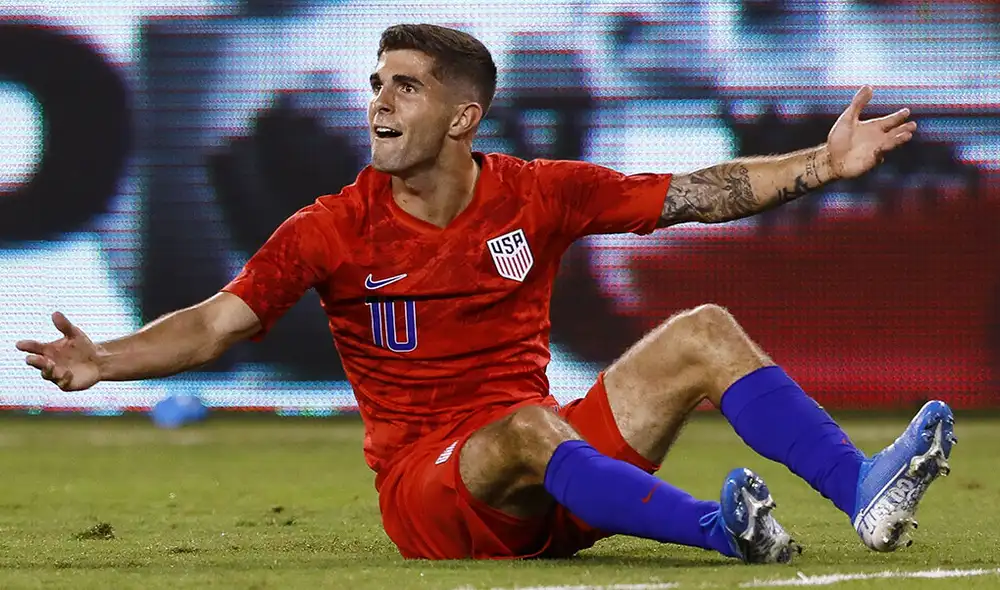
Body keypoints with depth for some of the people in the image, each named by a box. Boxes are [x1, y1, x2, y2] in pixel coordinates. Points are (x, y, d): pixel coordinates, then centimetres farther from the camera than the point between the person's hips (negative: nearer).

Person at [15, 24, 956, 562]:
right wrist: (102, 362, -25)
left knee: (703, 334, -9)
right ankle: (720, 528, -53)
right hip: (427, 492, -4)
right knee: (527, 429, -38)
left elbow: (695, 196, 7)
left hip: (552, 486, 4)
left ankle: (866, 493, -23)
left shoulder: (537, 196, 4)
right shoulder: (332, 231, -4)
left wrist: (824, 164, 1)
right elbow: (217, 324, -8)